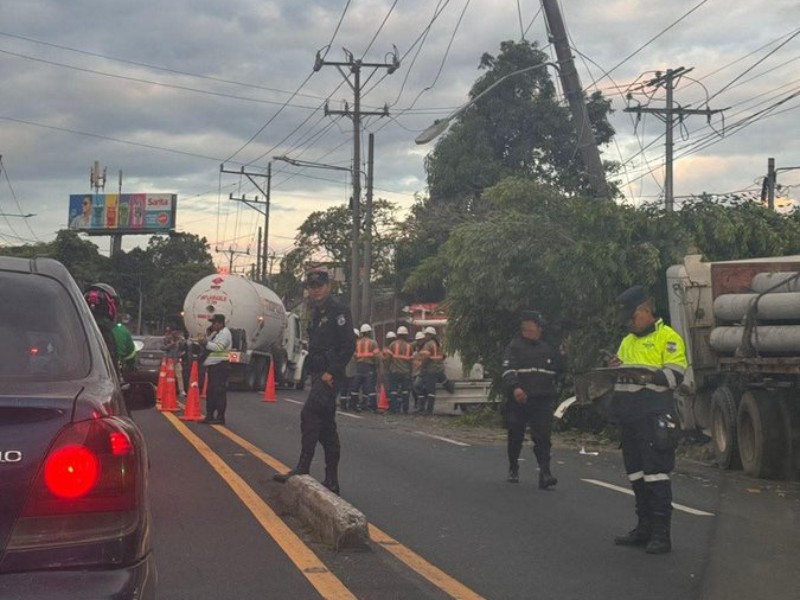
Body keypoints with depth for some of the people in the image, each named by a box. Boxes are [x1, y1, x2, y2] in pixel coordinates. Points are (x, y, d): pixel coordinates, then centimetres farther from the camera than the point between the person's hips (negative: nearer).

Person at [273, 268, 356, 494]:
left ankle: (302, 469, -18)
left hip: (330, 375, -10)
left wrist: (331, 373, -19)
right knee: (326, 426, 10)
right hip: (318, 374, 10)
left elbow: (349, 345, -16)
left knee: (309, 414, -19)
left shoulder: (338, 310, -10)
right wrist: (314, 372, 14)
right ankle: (331, 480, 15)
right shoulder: (317, 312, 18)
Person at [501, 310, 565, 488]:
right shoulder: (514, 346, 0)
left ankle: (545, 473, -12)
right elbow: (508, 370, -14)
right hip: (519, 400, -2)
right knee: (516, 436, 10)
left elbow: (557, 371, 26)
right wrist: (514, 388, -31)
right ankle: (513, 469, 29)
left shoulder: (547, 349, 15)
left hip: (542, 400, 2)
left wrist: (563, 356, 9)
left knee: (542, 437, -8)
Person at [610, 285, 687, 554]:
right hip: (627, 416, 8)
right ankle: (644, 528, 20)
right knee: (636, 474, 11)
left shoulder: (668, 337, -2)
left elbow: (675, 375, -12)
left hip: (653, 414, -8)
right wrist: (615, 369, 3)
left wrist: (644, 373, -26)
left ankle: (661, 533, -5)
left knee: (656, 473, -8)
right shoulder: (627, 342, 22)